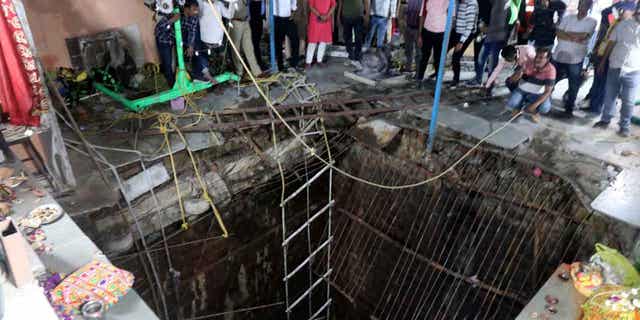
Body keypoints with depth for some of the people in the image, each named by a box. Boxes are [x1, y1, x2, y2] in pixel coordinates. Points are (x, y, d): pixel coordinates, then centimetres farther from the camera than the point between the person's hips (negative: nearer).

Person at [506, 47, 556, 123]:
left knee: (545, 108, -29)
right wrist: (521, 70, -38)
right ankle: (518, 107, 13)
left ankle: (534, 111, 10)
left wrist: (535, 105, -32)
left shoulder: (550, 70, -21)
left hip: (538, 94, -1)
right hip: (522, 90, 1)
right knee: (511, 104, -26)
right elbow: (511, 80, -19)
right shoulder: (528, 63, -19)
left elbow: (547, 91, -21)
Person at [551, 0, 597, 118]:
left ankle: (569, 109, 14)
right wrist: (574, 38, -15)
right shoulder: (568, 18, 7)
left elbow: (583, 36, -15)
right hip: (559, 56, 2)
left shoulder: (592, 21, 0)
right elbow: (558, 33, -5)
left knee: (574, 86, 4)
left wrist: (566, 33, -8)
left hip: (575, 59, -2)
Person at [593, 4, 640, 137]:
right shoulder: (623, 24, 3)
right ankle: (605, 119, 28)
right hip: (614, 67, 2)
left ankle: (625, 126, 17)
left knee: (628, 101, 4)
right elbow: (611, 43, 8)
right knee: (609, 96, 12)